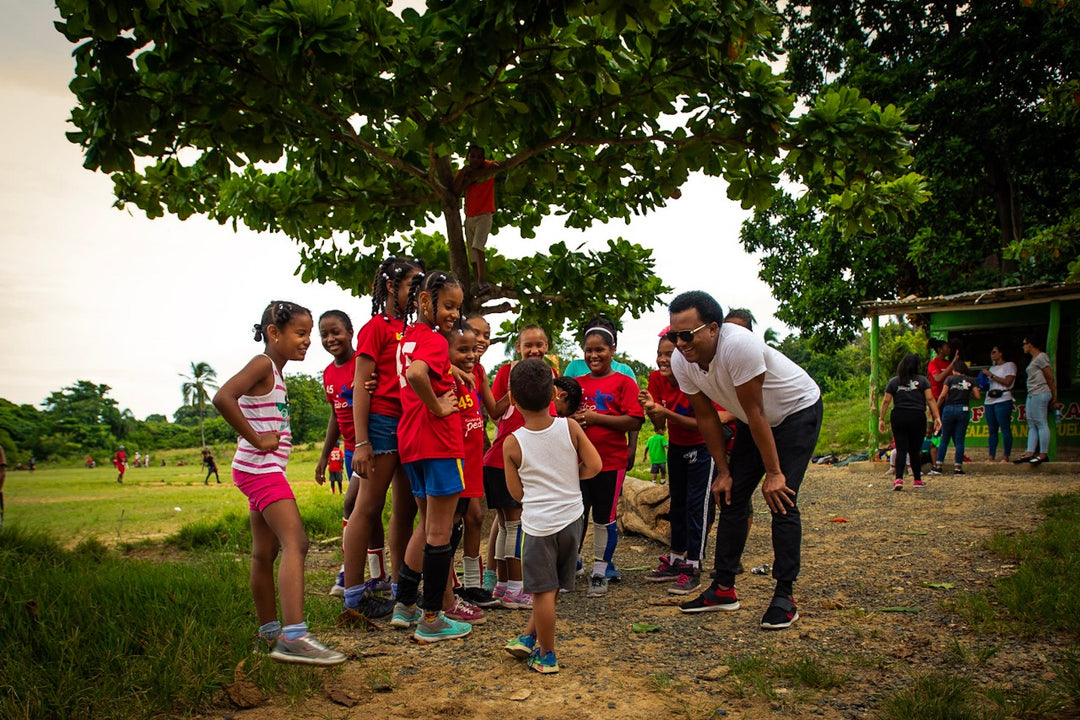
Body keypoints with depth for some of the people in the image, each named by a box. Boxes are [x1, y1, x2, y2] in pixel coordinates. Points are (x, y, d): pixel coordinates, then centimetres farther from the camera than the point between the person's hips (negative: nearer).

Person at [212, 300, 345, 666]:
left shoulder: (275, 371, 18)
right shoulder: (263, 364, -11)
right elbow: (222, 398, -27)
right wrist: (255, 439, -23)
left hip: (263, 471, 10)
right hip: (261, 468, -10)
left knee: (265, 553, 14)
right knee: (295, 542, -19)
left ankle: (270, 631, 23)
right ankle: (293, 636, -27)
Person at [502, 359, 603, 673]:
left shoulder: (512, 443, -9)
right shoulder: (570, 428, -6)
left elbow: (516, 491, -2)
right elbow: (594, 465, -6)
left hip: (538, 522, -3)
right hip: (572, 517, 3)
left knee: (543, 591, 6)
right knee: (552, 587, 18)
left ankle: (546, 655, 16)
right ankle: (528, 638, 29)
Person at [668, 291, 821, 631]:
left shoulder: (739, 345, -37)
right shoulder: (681, 362, -17)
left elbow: (756, 414, -30)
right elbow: (706, 417, -5)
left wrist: (773, 473, -22)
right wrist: (723, 472, -2)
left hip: (797, 410, -6)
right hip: (753, 420, 7)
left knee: (781, 501, -14)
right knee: (730, 498, 2)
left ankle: (784, 596, -5)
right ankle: (723, 589, 11)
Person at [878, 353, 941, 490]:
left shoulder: (893, 382, 7)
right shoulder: (922, 380, 5)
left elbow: (886, 401, 2)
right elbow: (930, 399, -3)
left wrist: (881, 419, 5)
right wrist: (937, 417, -3)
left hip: (898, 417, 1)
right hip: (917, 417, -1)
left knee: (901, 449, 1)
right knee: (915, 450, 10)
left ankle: (898, 478, -15)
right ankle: (917, 480, 20)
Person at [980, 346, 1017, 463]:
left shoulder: (1009, 365, 4)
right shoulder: (992, 367, 24)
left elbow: (1007, 382, -9)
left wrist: (991, 375, -7)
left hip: (1003, 400, -7)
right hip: (989, 401, 7)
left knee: (1005, 429, -8)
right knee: (991, 430, 4)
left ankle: (1005, 457, -9)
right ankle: (992, 457, 3)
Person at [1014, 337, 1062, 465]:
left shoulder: (1041, 357, -8)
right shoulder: (1034, 359, 20)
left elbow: (1050, 378, -9)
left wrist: (1054, 399, -6)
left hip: (1040, 394, -10)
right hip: (1032, 395, 10)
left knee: (1041, 423, -8)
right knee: (1032, 425, 6)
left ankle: (1043, 454, -6)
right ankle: (1030, 453, 6)